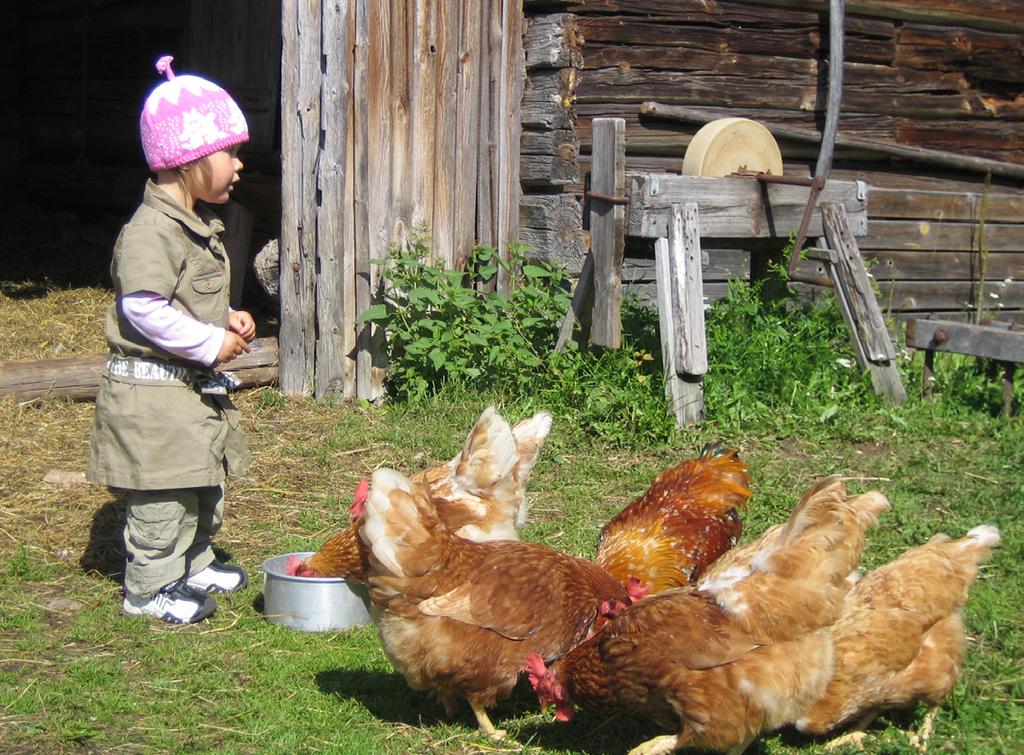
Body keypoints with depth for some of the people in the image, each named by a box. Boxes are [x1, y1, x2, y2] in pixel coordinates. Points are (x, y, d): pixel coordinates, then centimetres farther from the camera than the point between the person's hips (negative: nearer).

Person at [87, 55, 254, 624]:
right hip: (153, 389, -10)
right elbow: (144, 309, -30)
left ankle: (194, 564, 36)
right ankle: (151, 587, 9)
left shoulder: (200, 224, 11)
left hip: (196, 384, 10)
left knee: (206, 480, 20)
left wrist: (229, 320, 5)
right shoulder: (152, 229, -22)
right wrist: (211, 342, -23)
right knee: (166, 492, -3)